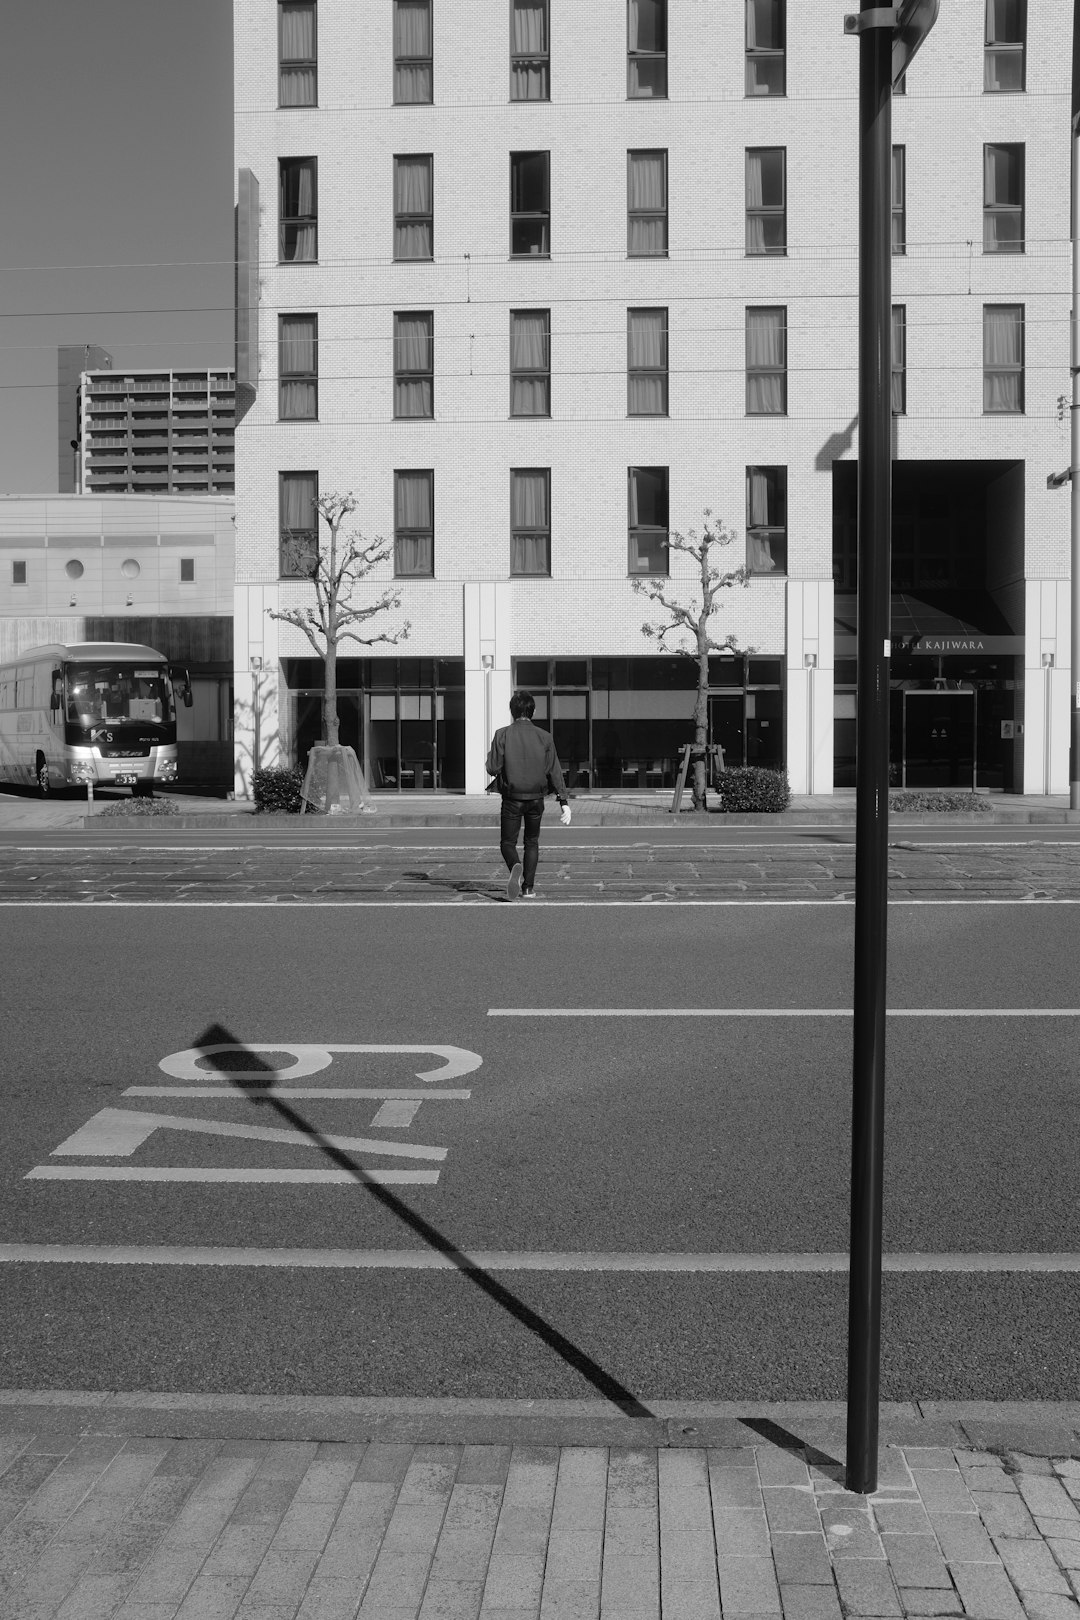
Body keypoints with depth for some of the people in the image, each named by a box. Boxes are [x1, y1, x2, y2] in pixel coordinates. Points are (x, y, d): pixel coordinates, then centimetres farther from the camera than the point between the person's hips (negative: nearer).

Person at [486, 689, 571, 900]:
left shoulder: (502, 734, -6)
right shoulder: (544, 737, -1)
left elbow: (493, 769, -11)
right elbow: (554, 771, -5)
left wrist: (490, 756, 12)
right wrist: (564, 802, -6)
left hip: (512, 799, -2)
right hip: (536, 798, 2)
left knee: (507, 843, 8)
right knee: (532, 842, 19)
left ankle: (515, 868, -24)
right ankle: (528, 888, 15)